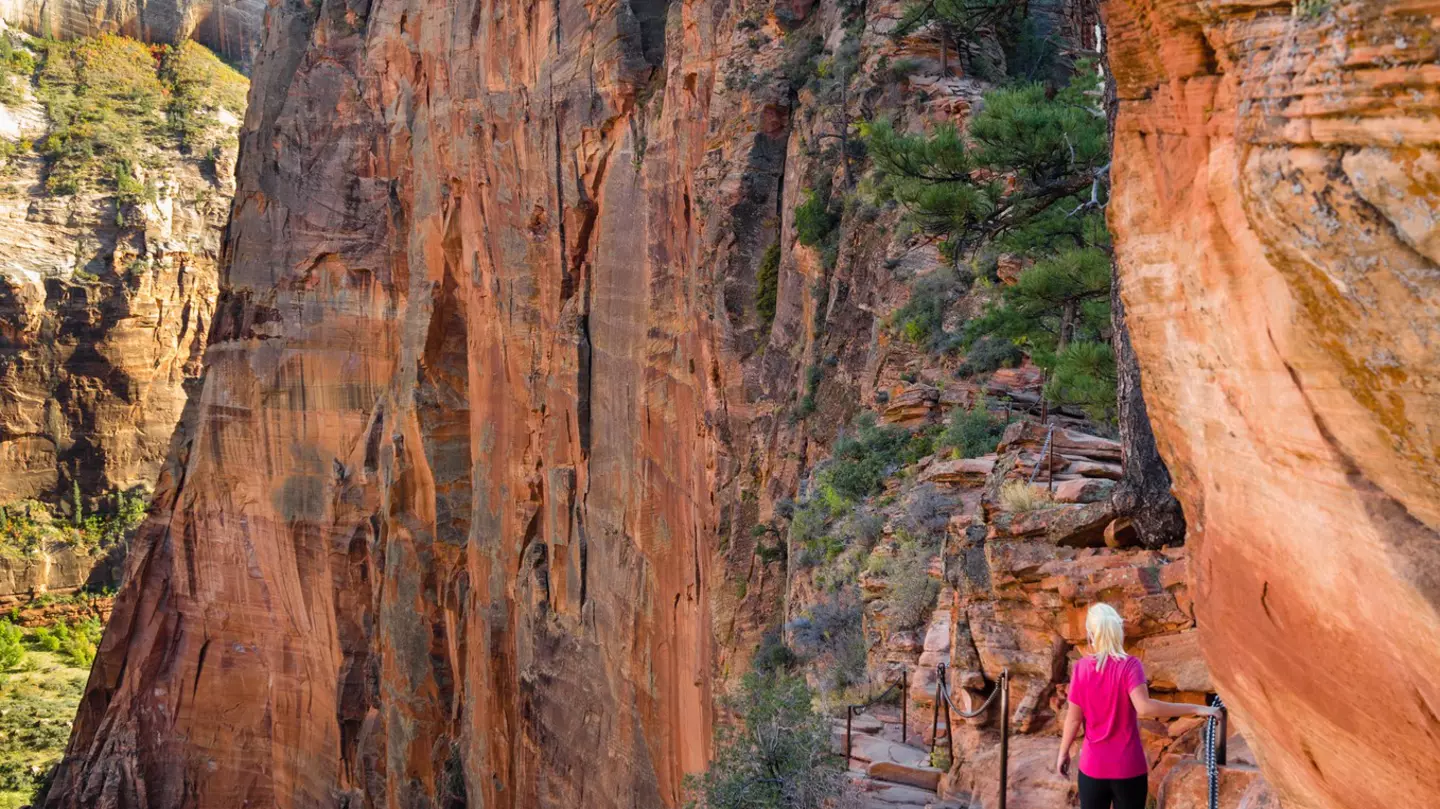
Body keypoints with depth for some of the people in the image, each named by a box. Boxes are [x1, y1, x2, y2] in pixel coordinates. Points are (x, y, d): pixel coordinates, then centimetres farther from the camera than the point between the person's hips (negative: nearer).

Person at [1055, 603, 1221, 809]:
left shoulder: (1081, 668, -4)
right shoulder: (1129, 665, -12)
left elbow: (1073, 718, 0)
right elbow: (1144, 707, -26)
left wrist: (1063, 753, 13)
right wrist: (1195, 709, -23)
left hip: (1093, 766, 2)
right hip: (1128, 767, -2)